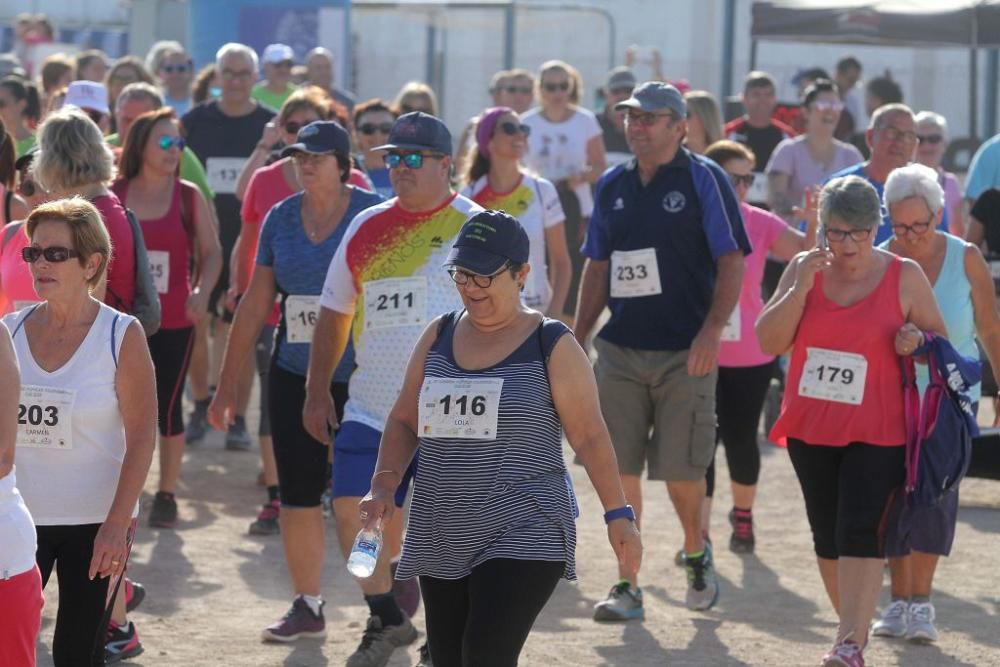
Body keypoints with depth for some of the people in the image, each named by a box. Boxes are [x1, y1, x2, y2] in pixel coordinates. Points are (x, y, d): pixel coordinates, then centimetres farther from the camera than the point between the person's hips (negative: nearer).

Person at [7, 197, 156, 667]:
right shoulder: (12, 330, 4)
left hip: (94, 522, -3)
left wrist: (117, 524, -14)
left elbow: (141, 438, -7)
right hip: (21, 518, 3)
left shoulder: (120, 336, -6)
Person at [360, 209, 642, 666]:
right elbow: (404, 421, 14)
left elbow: (589, 436, -4)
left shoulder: (552, 347, -4)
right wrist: (384, 486, 0)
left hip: (523, 537, -6)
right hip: (441, 539, 6)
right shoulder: (438, 337, 9)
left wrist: (618, 515, -9)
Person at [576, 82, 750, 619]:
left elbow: (732, 260, -6)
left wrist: (712, 329, -17)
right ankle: (627, 586, 7)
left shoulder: (704, 180, -3)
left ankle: (695, 552, 26)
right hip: (620, 349, 5)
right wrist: (578, 338, 13)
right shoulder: (612, 186, 12)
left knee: (681, 467, -3)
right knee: (619, 469, 0)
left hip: (685, 352, -4)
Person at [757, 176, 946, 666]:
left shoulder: (904, 277, -4)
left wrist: (916, 341, -15)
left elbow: (940, 339, 7)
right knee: (827, 536, 12)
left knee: (859, 533, -15)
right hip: (811, 428, 4)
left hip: (876, 432, -4)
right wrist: (800, 288, -16)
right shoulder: (804, 269, 2)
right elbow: (769, 341, -4)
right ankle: (853, 624, 28)